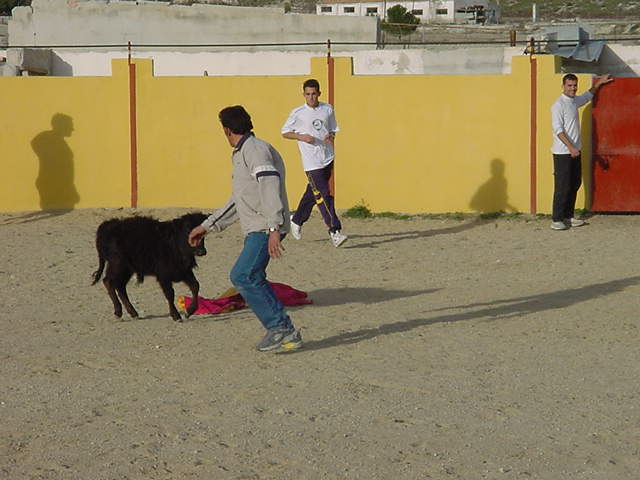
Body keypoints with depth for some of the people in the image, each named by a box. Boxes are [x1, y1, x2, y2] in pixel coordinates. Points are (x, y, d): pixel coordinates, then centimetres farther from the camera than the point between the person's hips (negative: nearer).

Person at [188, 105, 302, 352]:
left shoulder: (256, 150, -10)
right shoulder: (242, 155, 23)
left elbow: (270, 187, -23)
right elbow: (237, 202, 30)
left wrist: (274, 229, -33)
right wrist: (206, 226, 31)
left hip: (265, 229, -10)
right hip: (255, 230, 10)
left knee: (242, 276, -18)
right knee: (253, 280, 10)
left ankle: (279, 327, -14)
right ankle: (286, 333, 12)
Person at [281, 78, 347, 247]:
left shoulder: (328, 109, 7)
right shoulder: (298, 113, -4)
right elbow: (284, 132, 5)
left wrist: (331, 136, -5)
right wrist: (301, 136, -12)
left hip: (328, 158, 5)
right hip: (312, 162, -5)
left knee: (312, 193, 16)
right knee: (323, 196, -12)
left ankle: (297, 220, 36)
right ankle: (334, 231, -13)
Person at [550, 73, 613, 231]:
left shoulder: (575, 101, 12)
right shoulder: (559, 105, -13)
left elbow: (588, 96, 37)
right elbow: (558, 129, -20)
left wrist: (598, 83, 37)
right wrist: (570, 147, -25)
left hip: (575, 151, 9)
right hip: (562, 153, -9)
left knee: (574, 185, 11)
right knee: (562, 187, -8)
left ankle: (568, 216, 18)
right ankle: (556, 219, -4)